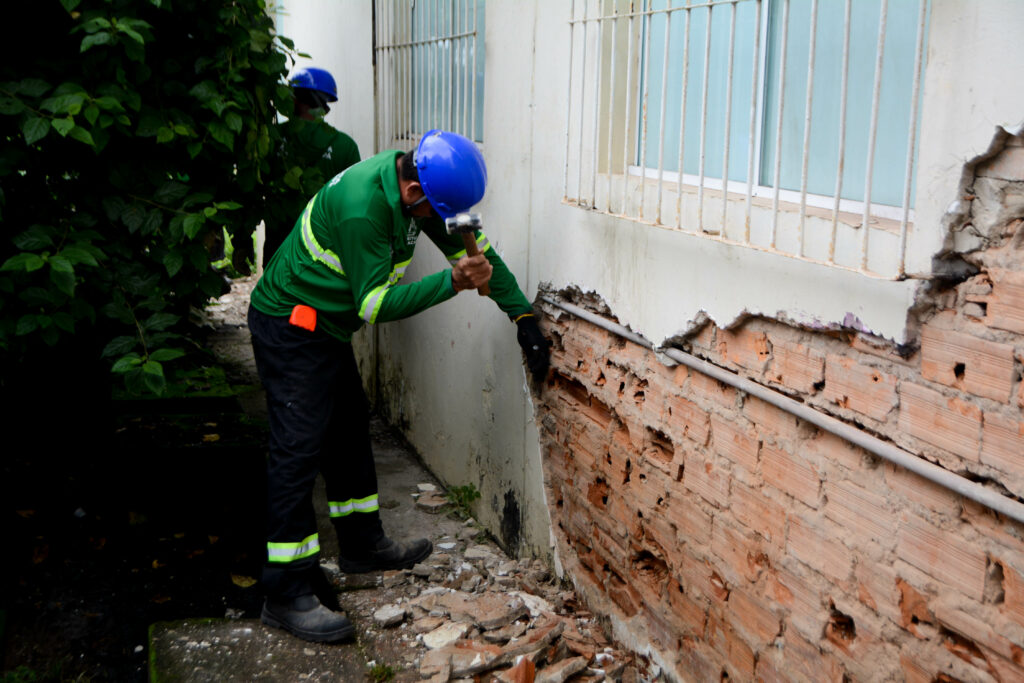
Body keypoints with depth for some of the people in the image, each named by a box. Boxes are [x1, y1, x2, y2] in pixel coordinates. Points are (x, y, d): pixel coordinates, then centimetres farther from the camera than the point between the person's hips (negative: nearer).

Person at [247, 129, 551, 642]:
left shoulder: (420, 186, -3)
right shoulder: (362, 207, -31)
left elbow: (473, 248, 4)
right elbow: (373, 305, -28)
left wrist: (522, 315, 0)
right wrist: (451, 282, -32)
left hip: (327, 326, 10)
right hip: (289, 325, -10)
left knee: (349, 428, 17)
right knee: (299, 448, -13)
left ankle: (362, 544, 33)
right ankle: (287, 594, -9)